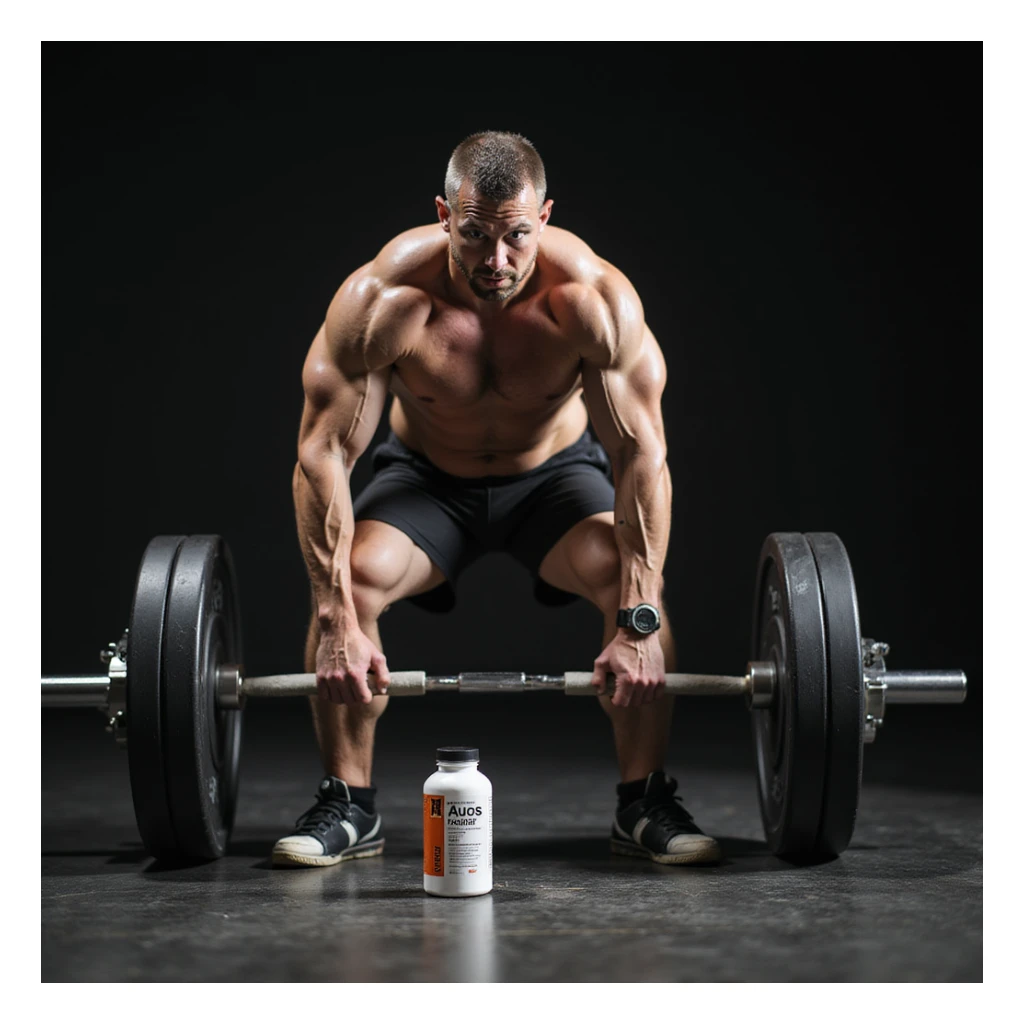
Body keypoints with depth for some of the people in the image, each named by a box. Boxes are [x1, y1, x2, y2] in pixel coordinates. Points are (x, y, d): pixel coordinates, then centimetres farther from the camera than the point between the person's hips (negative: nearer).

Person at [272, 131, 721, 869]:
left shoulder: (595, 298, -31)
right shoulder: (382, 300, -32)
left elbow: (641, 455, -29)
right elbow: (324, 454, -29)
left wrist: (639, 621, -35)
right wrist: (337, 620, -35)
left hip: (555, 471, 0)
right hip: (428, 476, 0)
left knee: (633, 581, -26)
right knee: (351, 580, -25)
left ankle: (646, 804, -7)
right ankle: (348, 806, -6)